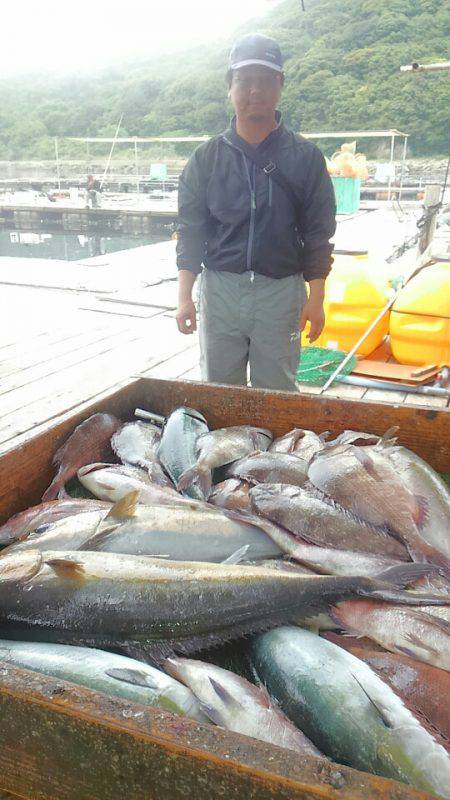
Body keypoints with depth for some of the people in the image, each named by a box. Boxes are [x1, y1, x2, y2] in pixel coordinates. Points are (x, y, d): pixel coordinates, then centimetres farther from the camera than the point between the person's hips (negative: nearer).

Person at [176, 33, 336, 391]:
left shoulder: (305, 157, 2)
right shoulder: (207, 157, 5)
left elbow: (318, 234, 3)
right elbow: (190, 231, 5)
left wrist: (316, 299, -2)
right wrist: (185, 297, -1)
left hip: (281, 292, -1)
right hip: (219, 289, 2)